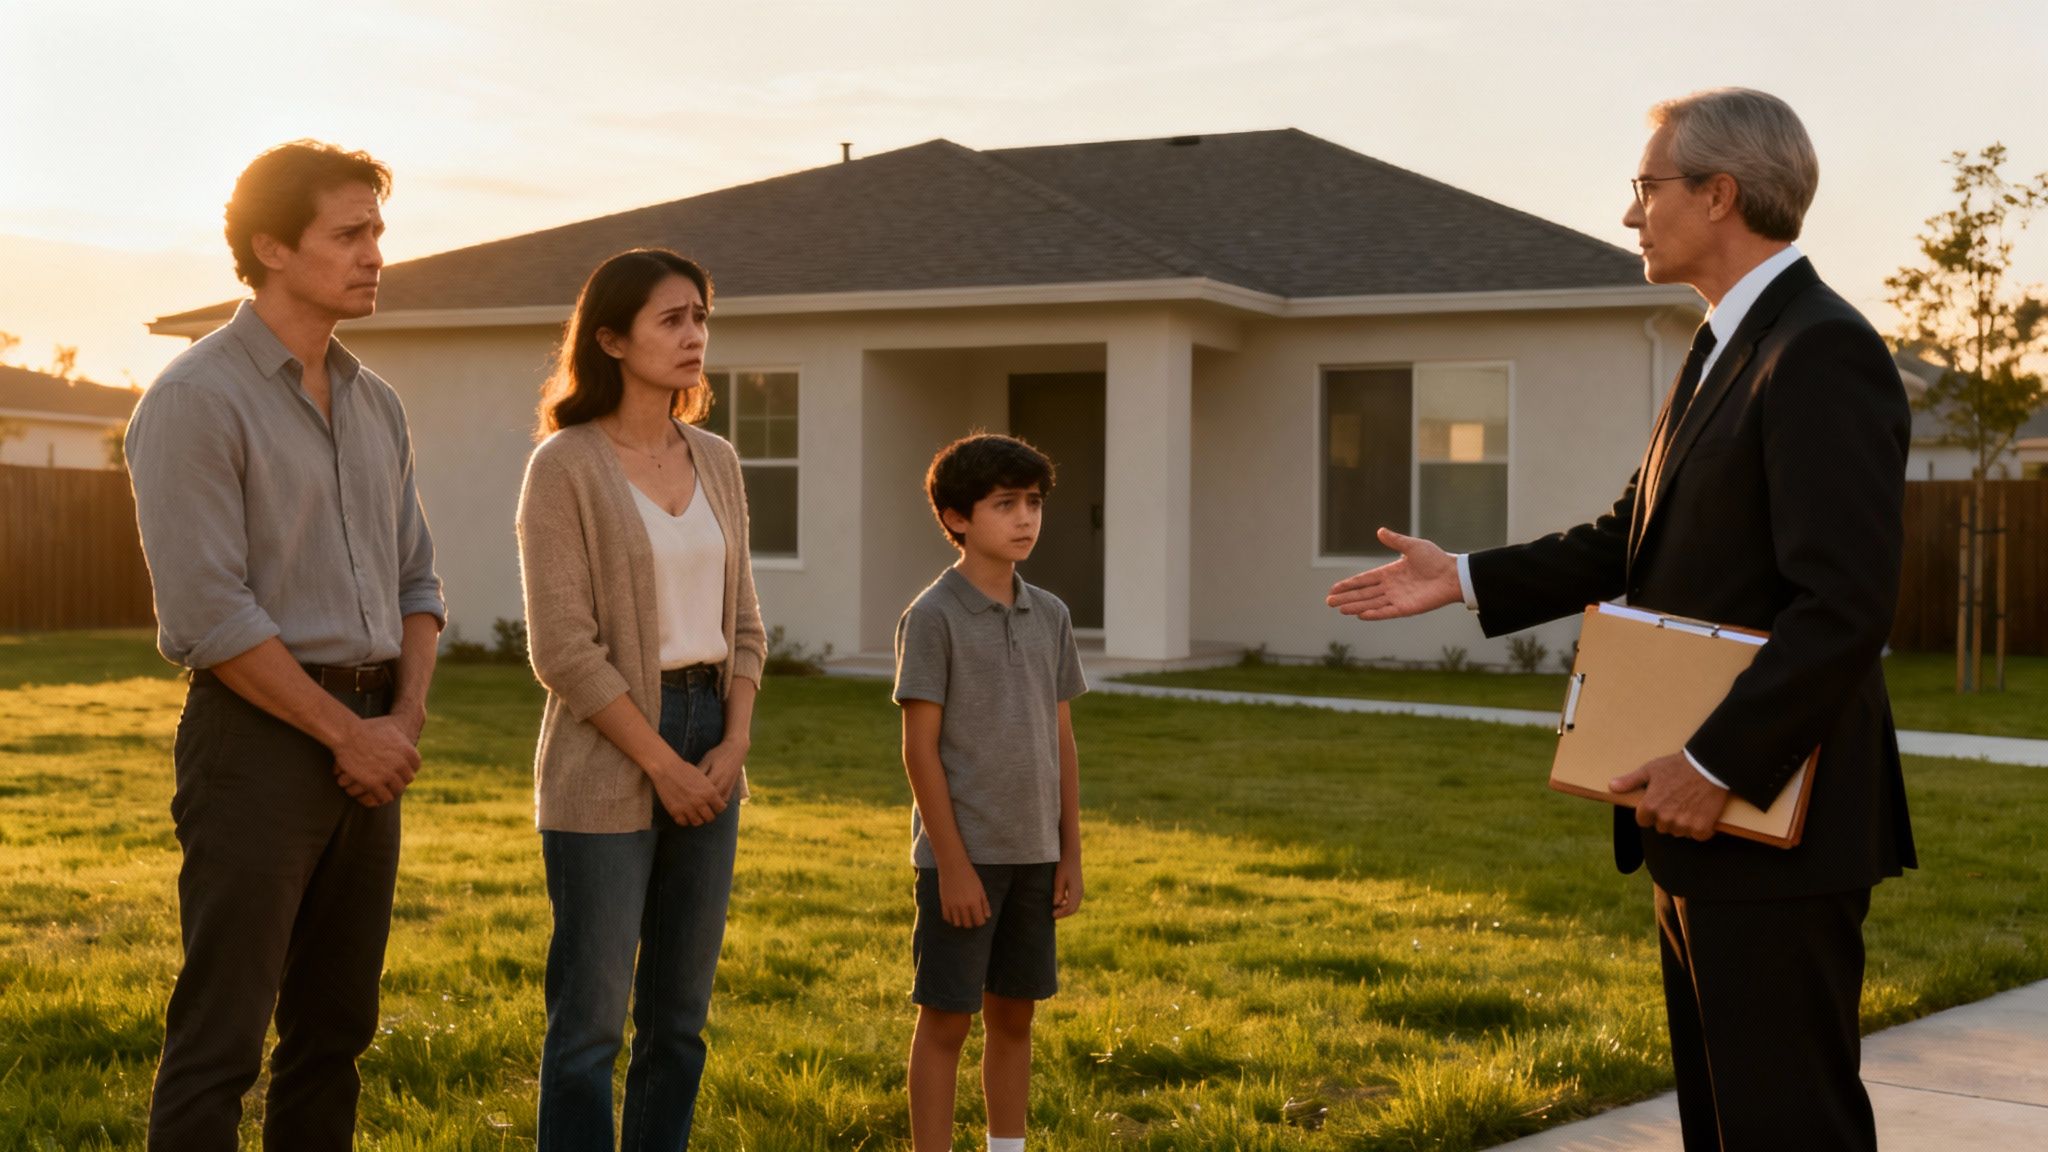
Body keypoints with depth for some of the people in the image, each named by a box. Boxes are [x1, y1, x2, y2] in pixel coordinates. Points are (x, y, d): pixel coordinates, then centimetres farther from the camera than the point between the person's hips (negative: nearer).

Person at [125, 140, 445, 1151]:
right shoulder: (196, 401, -9)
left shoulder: (376, 405, 14)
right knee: (220, 1039, -4)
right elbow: (208, 613, -16)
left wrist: (407, 718, -1)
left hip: (367, 744, 7)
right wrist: (349, 732, -13)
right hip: (259, 735, -7)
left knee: (334, 1030, 12)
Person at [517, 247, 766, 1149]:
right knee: (591, 1017, -2)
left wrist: (732, 747, -2)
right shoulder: (566, 465, -9)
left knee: (680, 1016, 11)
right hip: (607, 763, -6)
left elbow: (742, 623, 12)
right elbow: (563, 646, -14)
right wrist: (663, 763, -13)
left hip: (710, 752, 6)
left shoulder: (716, 463, 9)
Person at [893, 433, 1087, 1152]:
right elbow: (920, 748, -10)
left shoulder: (1049, 616, 8)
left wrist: (1071, 854, 8)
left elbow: (1062, 741, 11)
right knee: (945, 1019, 1)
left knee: (1014, 1015, 13)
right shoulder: (933, 617, -9)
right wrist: (953, 863, -13)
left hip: (1033, 853, 5)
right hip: (961, 854, -5)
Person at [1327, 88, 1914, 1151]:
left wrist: (1716, 766, -23)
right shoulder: (1724, 347, 14)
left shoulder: (1822, 353, -18)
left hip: (1776, 826, -10)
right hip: (1707, 824, 10)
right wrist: (1466, 579, 14)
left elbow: (1845, 605, -24)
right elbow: (1631, 540, 20)